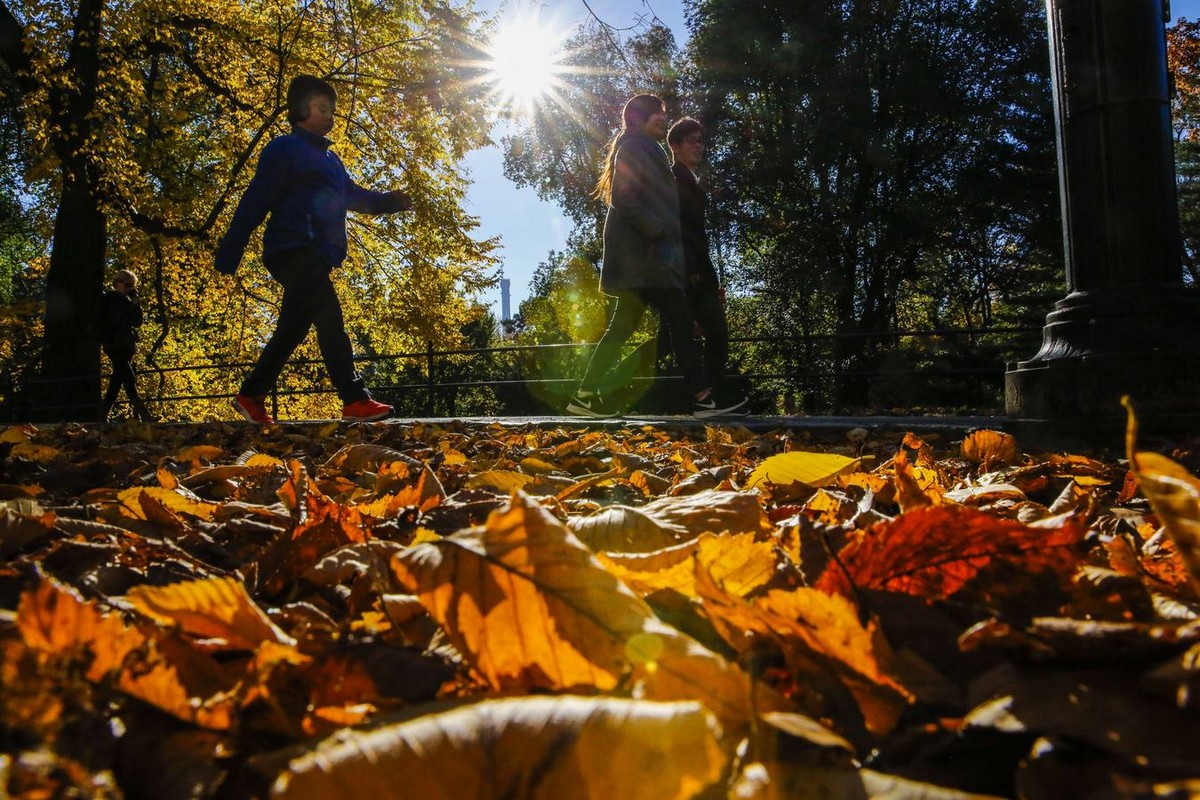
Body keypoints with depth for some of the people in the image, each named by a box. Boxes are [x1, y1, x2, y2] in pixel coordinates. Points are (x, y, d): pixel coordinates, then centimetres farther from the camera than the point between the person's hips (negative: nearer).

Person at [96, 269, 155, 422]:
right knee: (130, 380, -17)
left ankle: (101, 417, 11)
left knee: (117, 382, 5)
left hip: (126, 347, 7)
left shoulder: (127, 301, 20)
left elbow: (137, 323, 10)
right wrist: (102, 340, -11)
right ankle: (145, 417, -27)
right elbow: (99, 321, -2)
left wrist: (136, 302, 3)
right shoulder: (107, 299, 3)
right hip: (114, 345, -7)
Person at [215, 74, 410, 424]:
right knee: (330, 319, -18)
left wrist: (388, 201, 2)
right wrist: (229, 253, -12)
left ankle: (250, 396, 22)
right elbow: (255, 201, -8)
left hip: (316, 256, 9)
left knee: (292, 330, 12)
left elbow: (352, 195, 21)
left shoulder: (330, 160, 25)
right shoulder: (284, 150, -1)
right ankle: (355, 400, -22)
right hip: (293, 249, -9)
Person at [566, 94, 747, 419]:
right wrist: (657, 230, -18)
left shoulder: (644, 150, 26)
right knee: (679, 319, -14)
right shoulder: (634, 146, -4)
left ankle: (586, 395, 8)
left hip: (645, 250, 10)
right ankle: (703, 396, -15)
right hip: (642, 250, -10)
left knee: (623, 325, 7)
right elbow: (623, 197, -16)